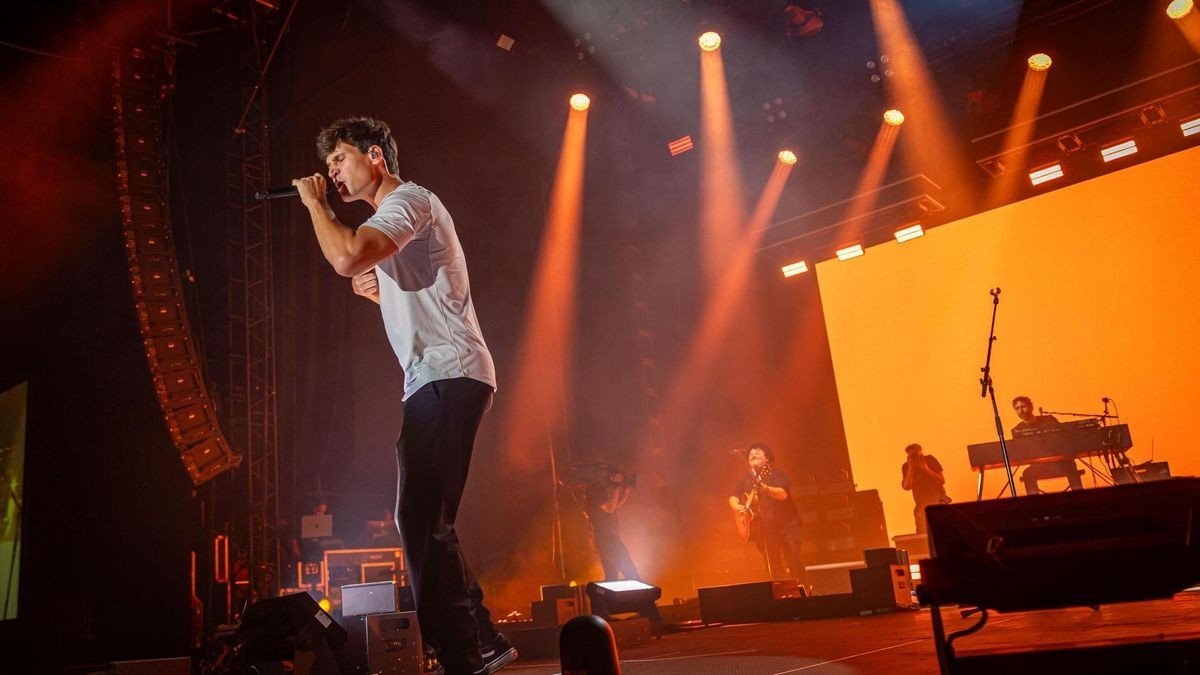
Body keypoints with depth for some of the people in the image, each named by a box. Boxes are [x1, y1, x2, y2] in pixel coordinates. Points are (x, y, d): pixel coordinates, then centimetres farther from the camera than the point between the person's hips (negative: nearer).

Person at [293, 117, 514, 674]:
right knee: (425, 524, 13)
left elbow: (345, 258, -23)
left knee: (423, 523, -14)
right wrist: (378, 294, 19)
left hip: (446, 377, -11)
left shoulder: (408, 199, -4)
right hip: (437, 382, 11)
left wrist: (313, 202, -6)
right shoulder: (398, 216, 28)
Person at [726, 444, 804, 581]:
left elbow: (783, 494, -20)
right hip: (764, 527, 4)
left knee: (794, 560, -11)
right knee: (774, 567, 5)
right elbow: (733, 497, 10)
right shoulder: (745, 478, 10)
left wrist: (764, 488, -36)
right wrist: (737, 507, -12)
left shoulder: (775, 473, -5)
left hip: (786, 523, -4)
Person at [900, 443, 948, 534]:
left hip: (938, 500, -1)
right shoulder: (906, 466, 1)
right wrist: (910, 469, -17)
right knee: (922, 532, -6)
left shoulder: (930, 460, -2)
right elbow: (906, 487, -10)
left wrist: (927, 470, -18)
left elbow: (942, 480, -6)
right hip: (922, 504, 1)